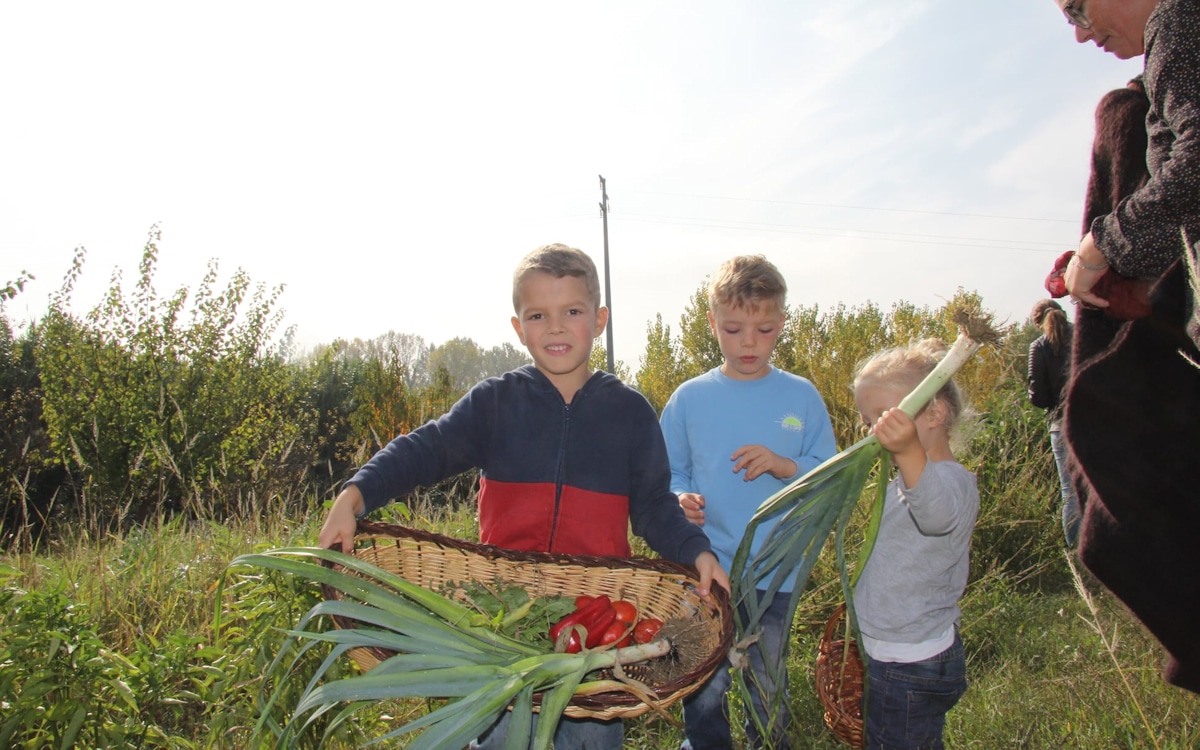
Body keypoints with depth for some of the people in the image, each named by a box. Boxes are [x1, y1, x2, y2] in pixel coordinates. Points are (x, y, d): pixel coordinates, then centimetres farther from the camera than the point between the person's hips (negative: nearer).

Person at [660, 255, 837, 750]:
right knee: (705, 690, 10)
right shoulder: (689, 399, -4)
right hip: (706, 571, 0)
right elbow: (667, 475, 3)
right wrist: (681, 500, -18)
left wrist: (783, 465, -18)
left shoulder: (801, 397, -2)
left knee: (768, 689, 19)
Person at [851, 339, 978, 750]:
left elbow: (938, 511, -50)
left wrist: (910, 452, -65)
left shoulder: (953, 481, -23)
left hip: (911, 670, -9)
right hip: (894, 655, 10)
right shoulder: (908, 479, 9)